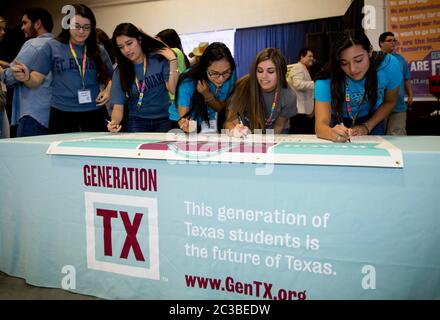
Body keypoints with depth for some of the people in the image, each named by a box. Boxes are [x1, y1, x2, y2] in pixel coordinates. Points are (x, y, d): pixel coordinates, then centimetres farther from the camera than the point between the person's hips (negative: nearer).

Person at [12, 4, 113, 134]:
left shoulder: (98, 50, 7)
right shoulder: (52, 46, 1)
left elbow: (110, 77, 14)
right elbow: (37, 79, -1)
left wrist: (108, 90, -6)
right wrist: (27, 78, -22)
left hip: (95, 112, 2)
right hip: (62, 114, -2)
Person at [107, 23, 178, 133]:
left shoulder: (160, 59, -2)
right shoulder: (120, 72, 2)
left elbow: (173, 89, -10)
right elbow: (118, 106, -3)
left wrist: (173, 60, -16)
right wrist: (114, 122, -23)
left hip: (164, 120, -1)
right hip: (137, 122, 1)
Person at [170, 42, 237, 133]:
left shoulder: (231, 76, -17)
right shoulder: (188, 83, -27)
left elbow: (221, 109, -7)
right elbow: (183, 118, -20)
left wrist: (207, 95, -27)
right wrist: (184, 124, -45)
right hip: (189, 123, -3)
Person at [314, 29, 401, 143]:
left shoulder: (388, 65, -23)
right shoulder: (327, 79, -30)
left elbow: (389, 102, -5)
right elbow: (321, 124, -38)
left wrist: (367, 127, -17)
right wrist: (332, 133, -59)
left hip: (372, 122, 1)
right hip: (338, 123, -1)